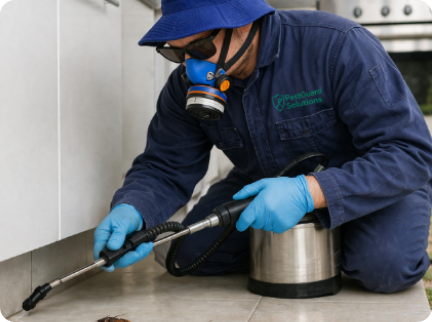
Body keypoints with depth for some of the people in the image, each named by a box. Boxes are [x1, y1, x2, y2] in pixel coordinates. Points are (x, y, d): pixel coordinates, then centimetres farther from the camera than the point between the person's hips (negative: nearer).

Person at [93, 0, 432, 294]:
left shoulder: (339, 46, -31)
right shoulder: (187, 84, -13)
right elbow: (163, 168, -8)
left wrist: (307, 193, -44)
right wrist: (130, 210, -33)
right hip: (264, 185, 5)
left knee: (386, 266, -31)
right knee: (195, 251, -11)